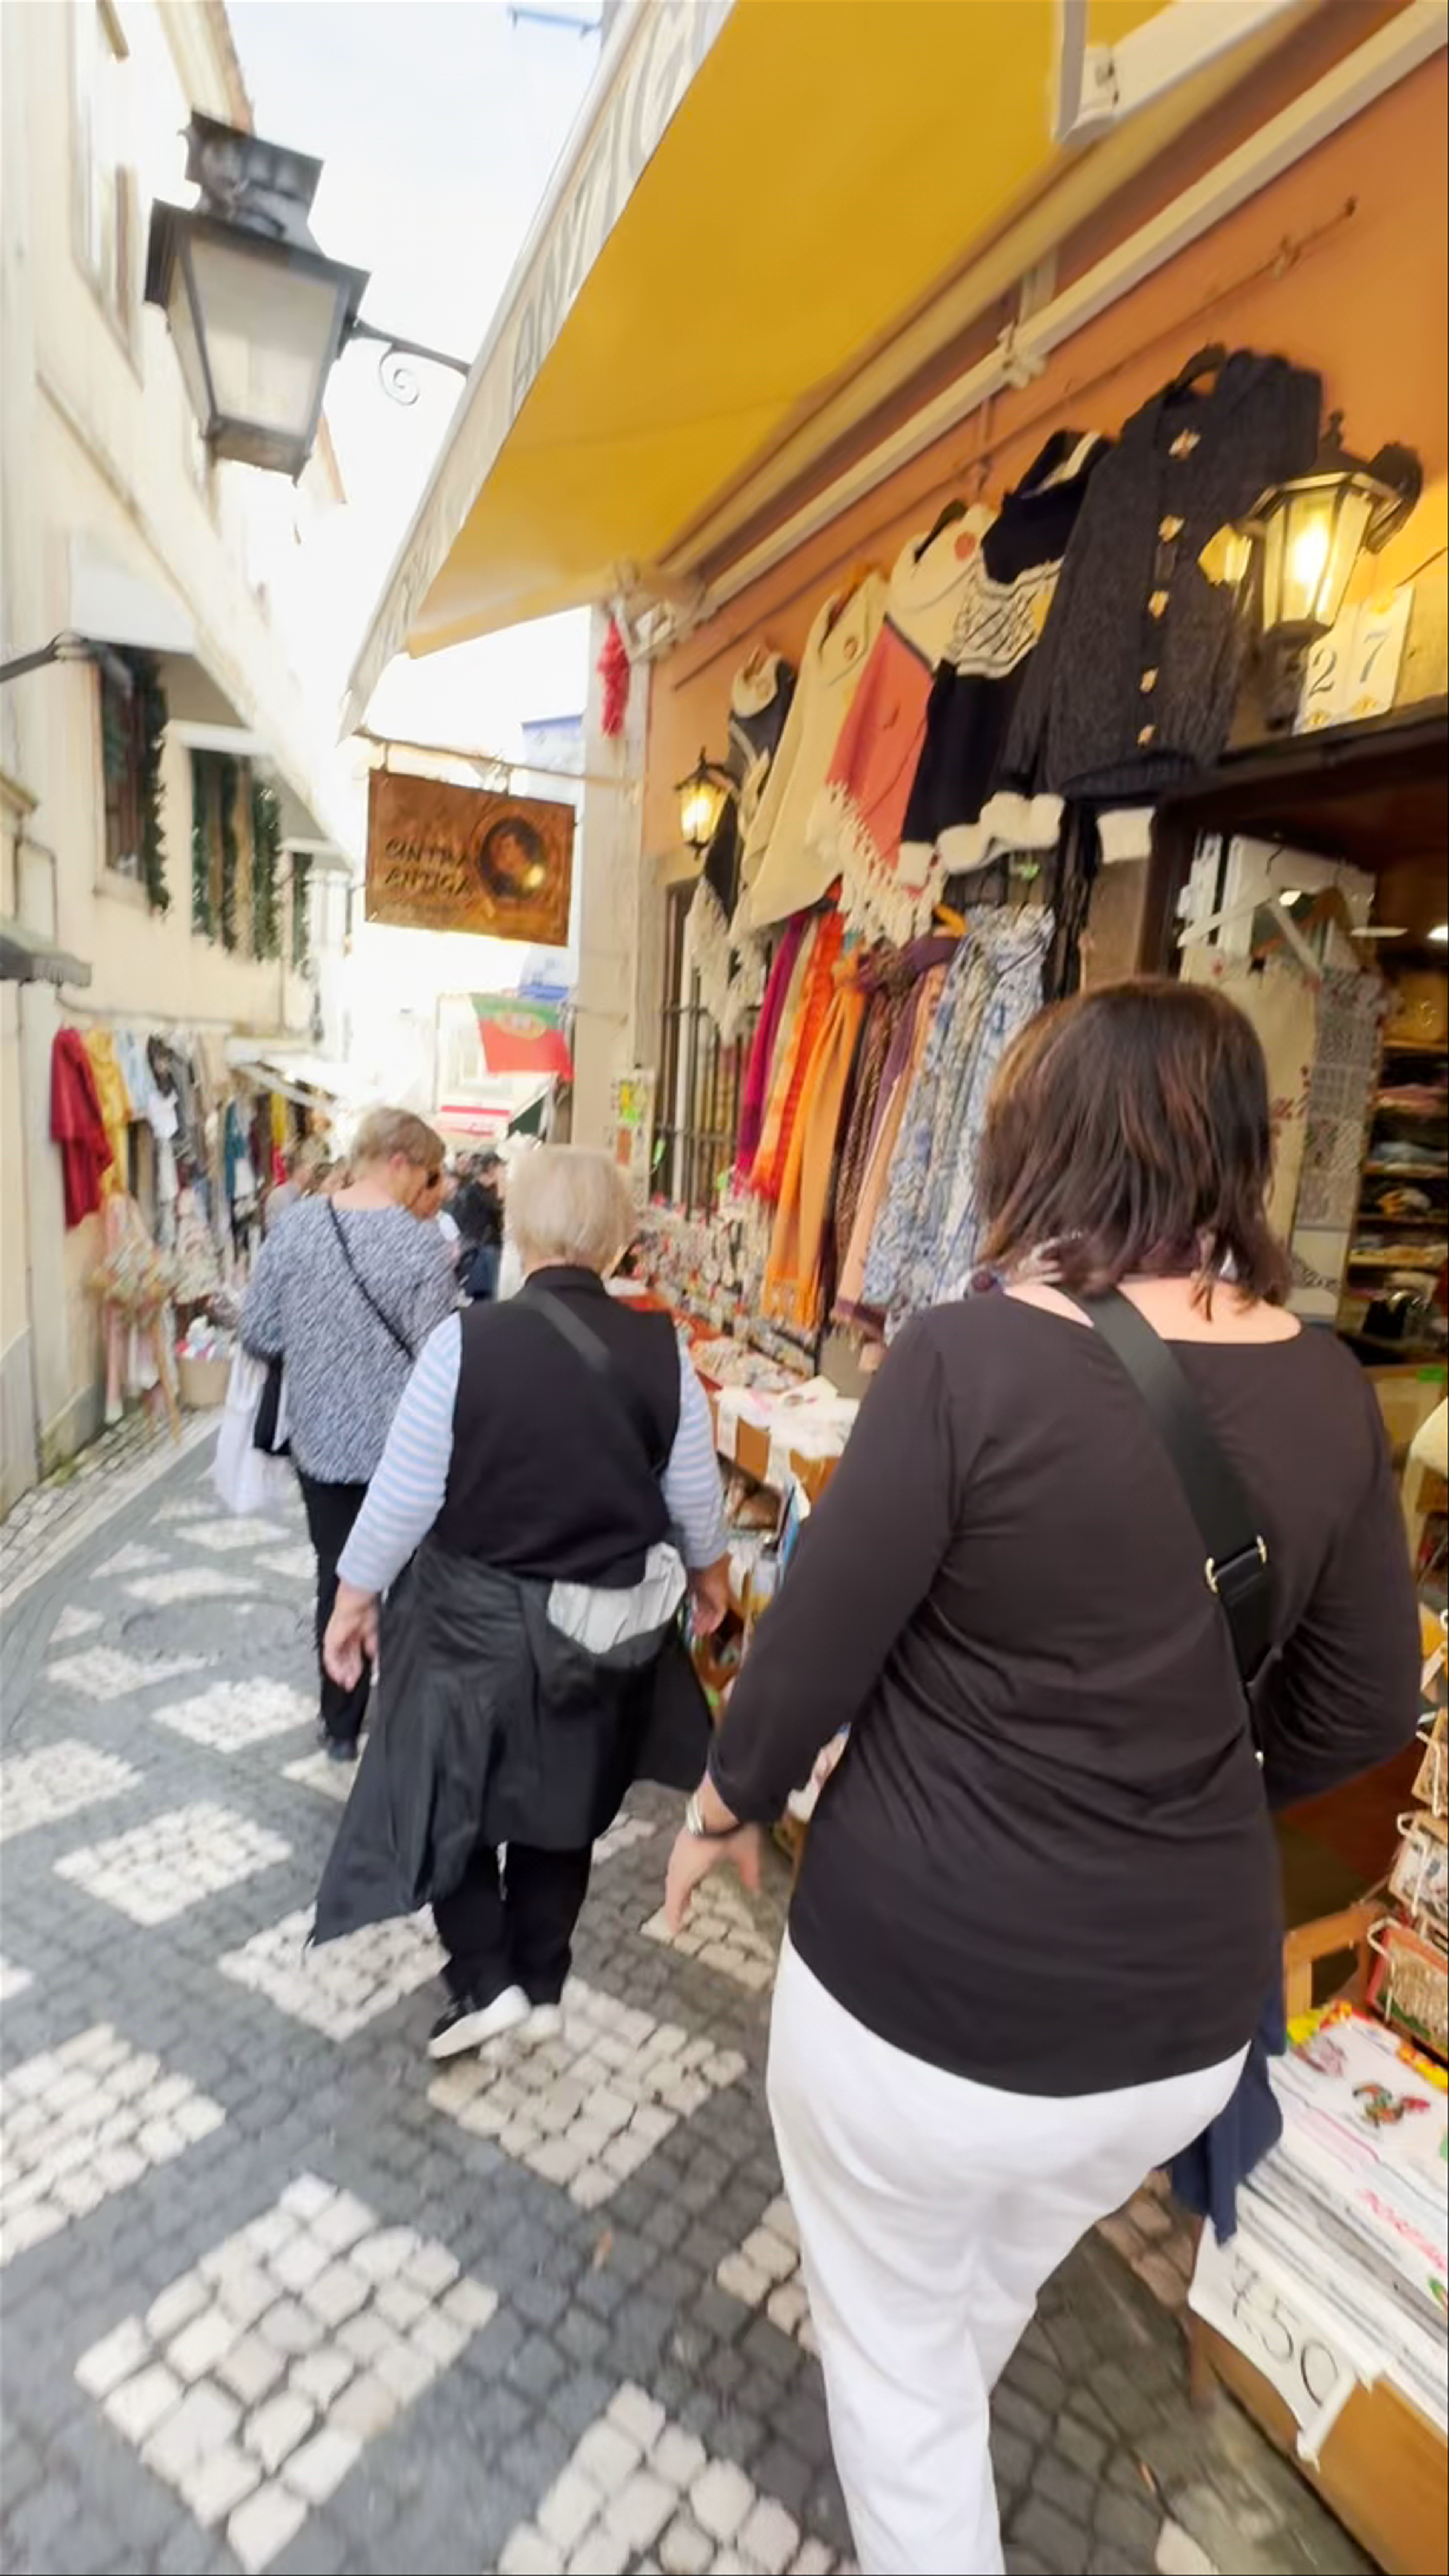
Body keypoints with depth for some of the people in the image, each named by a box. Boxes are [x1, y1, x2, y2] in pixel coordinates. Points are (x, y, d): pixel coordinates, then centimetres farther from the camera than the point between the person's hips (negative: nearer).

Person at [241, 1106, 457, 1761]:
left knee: (338, 1576, 17)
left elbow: (258, 1336, -1)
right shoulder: (422, 1244, -17)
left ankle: (341, 1725, 31)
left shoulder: (296, 1225, -6)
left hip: (320, 1439, 3)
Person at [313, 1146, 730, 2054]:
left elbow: (405, 1494, -12)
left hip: (476, 1617, -2)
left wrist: (356, 1596, 4)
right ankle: (542, 1985, 39)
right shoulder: (662, 1349, -13)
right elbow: (696, 1497, -3)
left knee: (451, 1798, 24)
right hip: (606, 1626, 3)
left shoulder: (466, 1340, -19)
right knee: (564, 1808, 24)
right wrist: (709, 1576, 17)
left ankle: (486, 1981, 27)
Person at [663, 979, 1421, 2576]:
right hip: (1185, 2006, 6)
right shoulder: (1329, 1392, -8)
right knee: (998, 2287, 37)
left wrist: (723, 1806, 3)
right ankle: (932, 2445, 66)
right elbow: (1361, 1712, 2)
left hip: (927, 1985, -6)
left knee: (893, 2333, 27)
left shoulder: (970, 1359, -24)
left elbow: (814, 1652, -16)